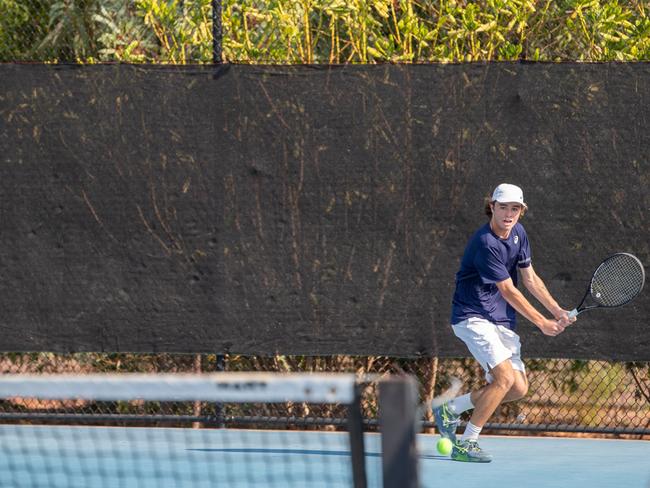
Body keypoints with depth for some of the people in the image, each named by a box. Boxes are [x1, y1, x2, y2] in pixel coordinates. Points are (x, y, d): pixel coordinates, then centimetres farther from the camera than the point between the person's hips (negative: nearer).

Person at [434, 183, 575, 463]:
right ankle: (466, 445, -15)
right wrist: (543, 324, -13)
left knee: (518, 388, 3)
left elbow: (530, 279, 13)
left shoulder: (518, 233, 6)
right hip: (473, 316, -9)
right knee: (504, 377, -23)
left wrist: (557, 311, 2)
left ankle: (451, 409, 19)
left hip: (502, 321, 9)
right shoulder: (486, 243, -22)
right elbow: (508, 291, -18)